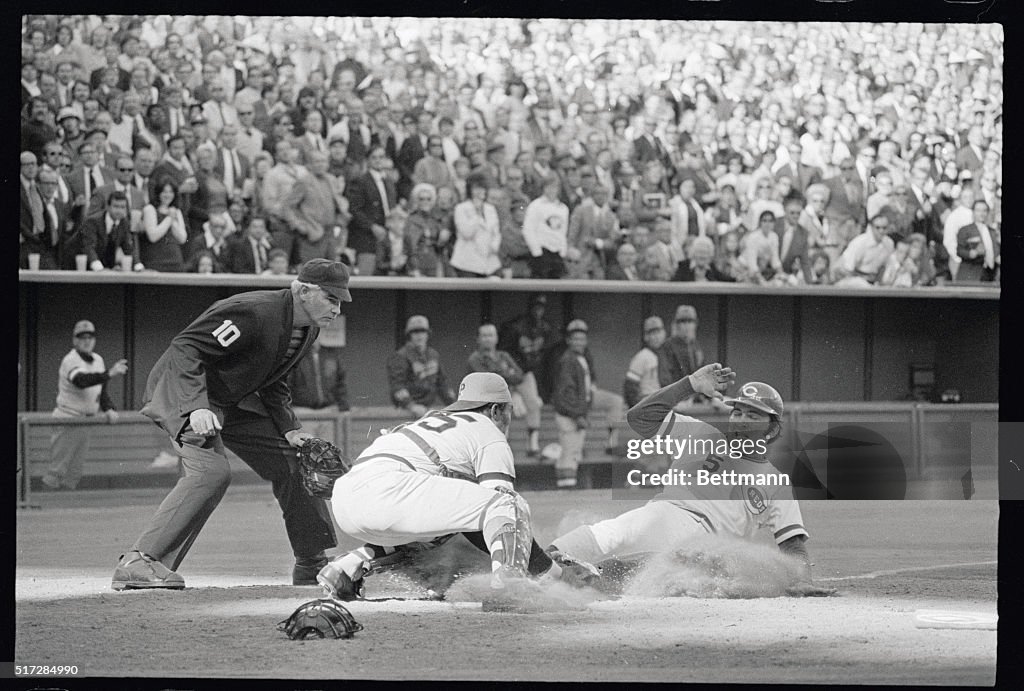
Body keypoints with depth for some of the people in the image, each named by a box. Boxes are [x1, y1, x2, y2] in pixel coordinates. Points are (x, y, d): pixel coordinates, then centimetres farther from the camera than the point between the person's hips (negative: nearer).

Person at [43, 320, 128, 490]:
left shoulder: (97, 360, 11)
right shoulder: (71, 360, -16)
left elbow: (101, 390, 19)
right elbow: (81, 381, -36)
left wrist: (109, 409, 2)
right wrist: (109, 374, -44)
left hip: (85, 422, 8)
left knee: (74, 475, 11)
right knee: (58, 469, -8)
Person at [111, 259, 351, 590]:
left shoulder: (307, 328, 2)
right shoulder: (253, 313, -28)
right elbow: (185, 348, -30)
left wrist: (290, 430, 0)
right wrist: (196, 407, -42)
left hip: (235, 401, 10)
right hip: (183, 392, -10)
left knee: (292, 461, 8)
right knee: (211, 471, -30)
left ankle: (312, 567, 22)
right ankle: (138, 563, -30)